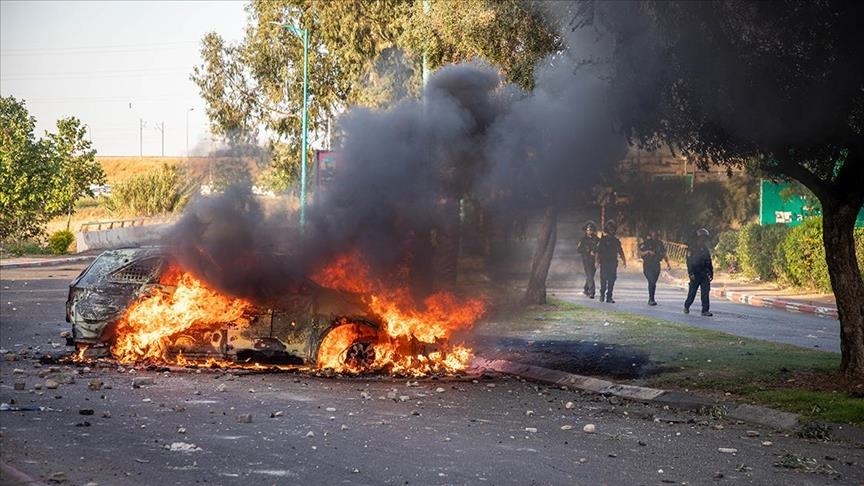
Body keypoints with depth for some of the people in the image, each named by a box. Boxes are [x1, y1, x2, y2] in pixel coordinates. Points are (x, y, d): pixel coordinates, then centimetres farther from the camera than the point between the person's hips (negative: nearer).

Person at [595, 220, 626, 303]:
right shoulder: (603, 239, 0)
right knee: (603, 280, -4)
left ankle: (609, 297, 4)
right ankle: (602, 295, 13)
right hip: (604, 262, -3)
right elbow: (598, 251, -4)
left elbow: (620, 251, 15)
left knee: (611, 280, -1)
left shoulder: (616, 240, 11)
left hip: (613, 263, 3)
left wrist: (624, 260, 9)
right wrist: (597, 261, -12)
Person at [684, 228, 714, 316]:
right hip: (695, 274, -5)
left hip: (704, 274, 5)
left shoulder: (705, 248, 14)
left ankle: (705, 310, -4)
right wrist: (691, 273, -18)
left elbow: (709, 262, 19)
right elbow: (689, 261, -10)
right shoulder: (692, 248, -5)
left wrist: (711, 273, 15)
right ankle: (686, 307, 23)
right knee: (692, 292, 4)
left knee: (705, 292, -3)